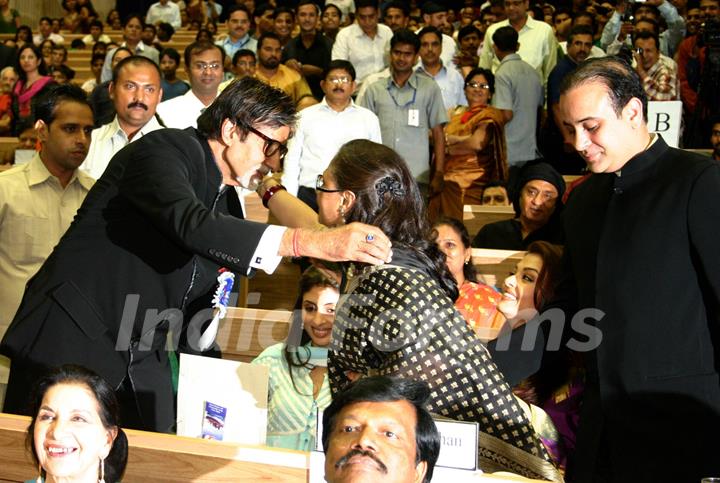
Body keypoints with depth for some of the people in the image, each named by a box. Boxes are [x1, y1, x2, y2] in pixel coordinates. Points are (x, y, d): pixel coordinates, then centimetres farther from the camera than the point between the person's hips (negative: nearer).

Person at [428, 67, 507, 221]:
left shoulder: (490, 115, -1)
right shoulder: (457, 113, 19)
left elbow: (477, 144, -16)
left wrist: (449, 148, -2)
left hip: (471, 185, -6)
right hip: (446, 181, 6)